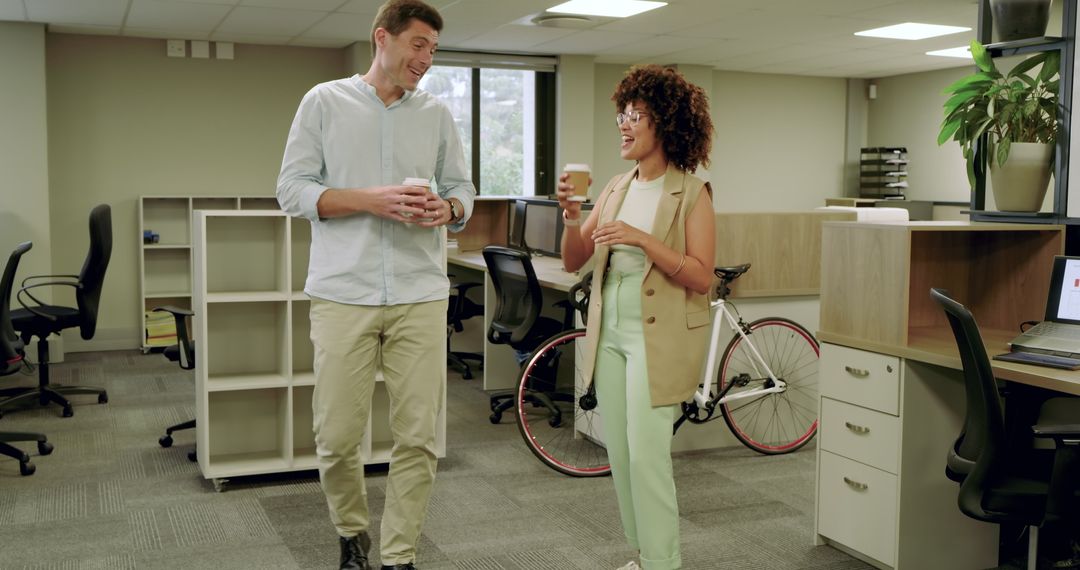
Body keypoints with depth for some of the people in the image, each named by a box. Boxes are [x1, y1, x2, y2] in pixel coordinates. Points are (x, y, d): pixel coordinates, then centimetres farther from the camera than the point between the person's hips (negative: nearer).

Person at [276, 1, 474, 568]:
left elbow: (462, 189, 16)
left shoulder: (437, 114, 12)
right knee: (337, 438, 2)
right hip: (343, 293, -2)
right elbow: (292, 189, 0)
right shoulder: (325, 101, 5)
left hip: (420, 295, 2)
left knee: (417, 437, 1)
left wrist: (447, 209, -9)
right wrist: (369, 200, -14)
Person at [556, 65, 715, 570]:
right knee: (619, 450, 10)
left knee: (646, 451, -9)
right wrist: (571, 217, -10)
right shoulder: (616, 188, 10)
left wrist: (643, 240, -23)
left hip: (658, 337, -6)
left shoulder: (691, 192, -7)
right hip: (610, 332, 6)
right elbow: (573, 261, 8)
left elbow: (701, 278, -14)